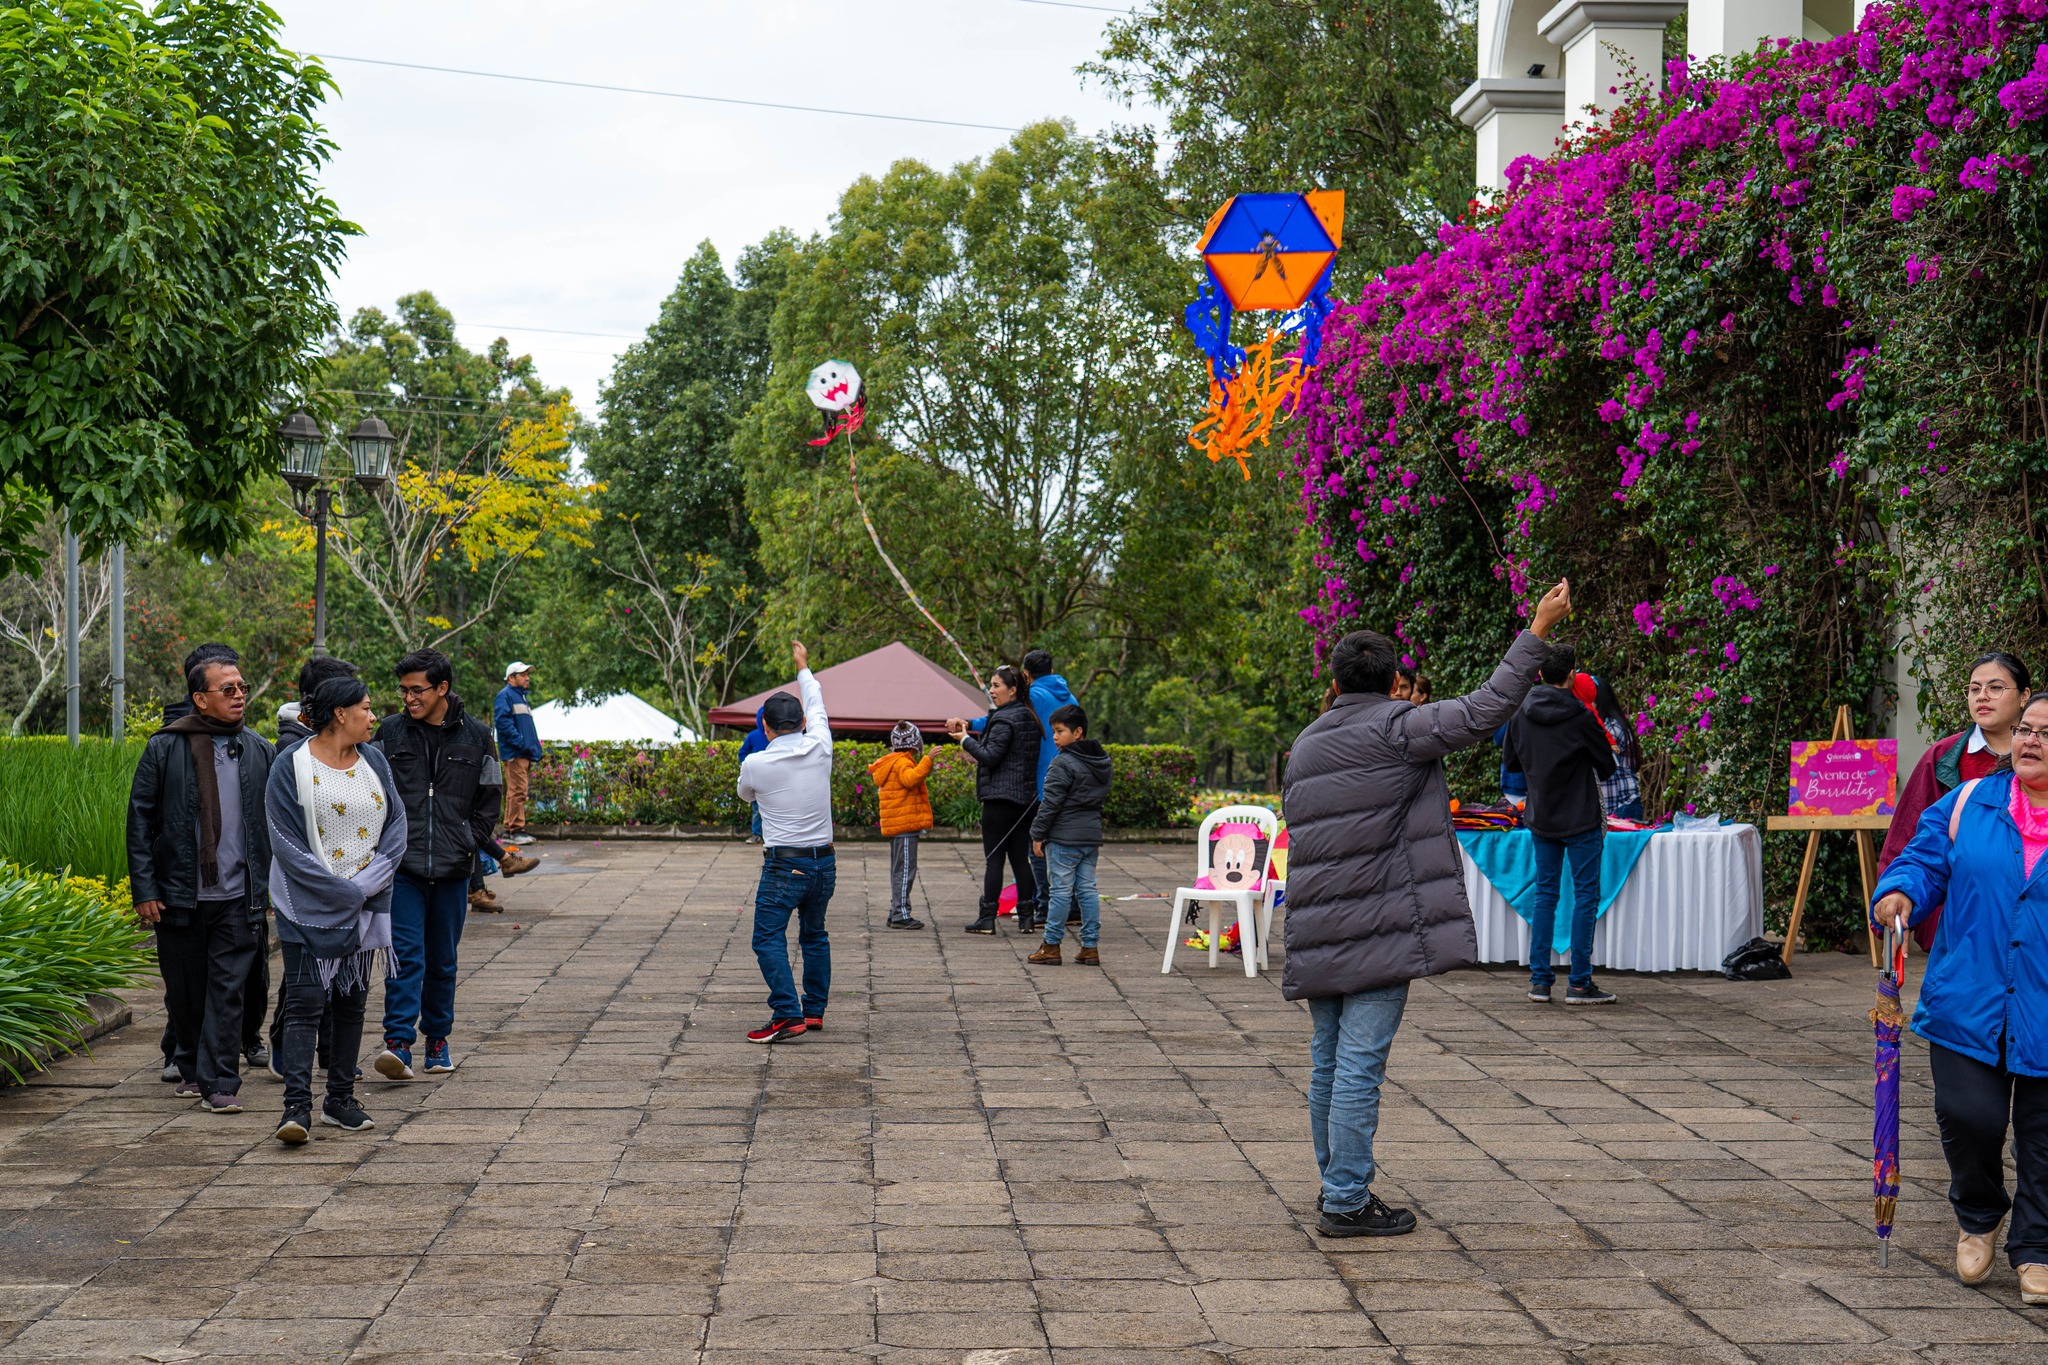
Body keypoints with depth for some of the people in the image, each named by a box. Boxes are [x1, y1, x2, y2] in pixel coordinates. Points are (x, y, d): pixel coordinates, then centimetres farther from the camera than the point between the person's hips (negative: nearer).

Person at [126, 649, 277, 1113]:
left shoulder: (258, 751, 6)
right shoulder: (165, 748, 0)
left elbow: (276, 822, 11)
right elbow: (140, 820, 1)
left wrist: (275, 884, 5)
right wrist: (143, 889, -5)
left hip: (238, 898, 0)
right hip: (179, 896, 0)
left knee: (228, 991, -4)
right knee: (184, 990, 11)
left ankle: (221, 1083, -1)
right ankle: (190, 1069, 29)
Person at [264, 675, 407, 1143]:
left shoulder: (373, 761, 7)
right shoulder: (292, 766, -8)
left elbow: (397, 825, 5)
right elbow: (286, 843, -12)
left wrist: (368, 884, -10)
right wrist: (342, 891, -14)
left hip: (364, 908, 5)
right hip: (308, 907, -5)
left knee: (351, 1002, 10)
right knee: (305, 1003, -10)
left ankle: (341, 1100, 18)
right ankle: (297, 1108, -12)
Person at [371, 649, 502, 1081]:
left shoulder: (476, 736, 4)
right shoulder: (390, 732, 3)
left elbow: (490, 798, 11)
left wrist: (469, 842, 3)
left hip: (453, 869, 1)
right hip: (402, 867, -1)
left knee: (443, 960, 11)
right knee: (406, 955, -11)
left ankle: (437, 1039, 23)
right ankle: (398, 1043, -16)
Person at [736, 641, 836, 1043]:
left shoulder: (755, 764, -8)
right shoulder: (819, 748, -1)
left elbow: (745, 794, 16)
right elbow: (817, 707, 20)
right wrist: (803, 667, 36)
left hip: (783, 864, -5)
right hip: (824, 861, 5)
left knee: (769, 938, -5)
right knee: (814, 935, 19)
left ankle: (787, 1014, -18)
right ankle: (815, 1010, 23)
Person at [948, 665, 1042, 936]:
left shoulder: (1004, 720, -13)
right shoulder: (1028, 717, 15)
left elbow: (991, 756, -18)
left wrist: (965, 739, -6)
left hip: (1000, 796, -9)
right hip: (1026, 796, 9)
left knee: (993, 858, -5)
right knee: (1020, 857, 10)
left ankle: (987, 918, -4)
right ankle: (1027, 916, 9)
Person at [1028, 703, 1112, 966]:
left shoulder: (1063, 764, -15)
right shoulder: (1101, 762, 11)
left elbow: (1051, 802, -15)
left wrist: (1038, 833, -8)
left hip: (1064, 837, -8)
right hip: (1091, 834, 8)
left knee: (1061, 890, -2)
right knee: (1087, 889, 9)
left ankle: (1051, 945, 4)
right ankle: (1090, 947, 10)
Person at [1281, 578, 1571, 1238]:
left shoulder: (1305, 746, 16)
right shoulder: (1395, 729, -8)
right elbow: (1485, 709, -13)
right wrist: (1538, 628, -8)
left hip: (1315, 937, 7)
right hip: (1376, 934, -7)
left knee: (1328, 1061, 15)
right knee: (1360, 1064, -5)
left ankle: (1337, 1183, 26)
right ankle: (1347, 1202, -3)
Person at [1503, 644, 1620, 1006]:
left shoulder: (1522, 714, 1)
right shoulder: (1580, 717, -15)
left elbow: (1511, 762, 13)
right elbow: (1607, 766, -4)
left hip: (1540, 819, 5)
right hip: (1581, 820, -5)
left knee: (1544, 894, 12)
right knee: (1586, 896, 2)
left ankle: (1539, 979, 10)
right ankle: (1579, 983, 1)